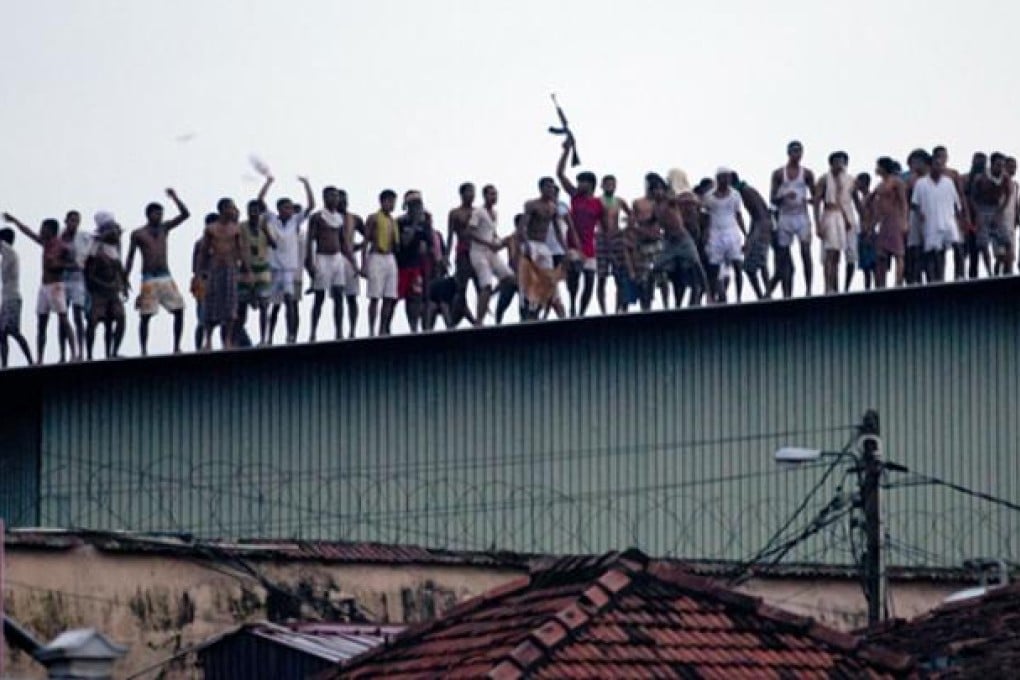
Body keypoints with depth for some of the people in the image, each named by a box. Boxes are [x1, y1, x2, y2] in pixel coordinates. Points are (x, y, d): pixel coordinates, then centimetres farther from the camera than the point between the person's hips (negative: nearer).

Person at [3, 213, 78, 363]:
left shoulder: (61, 246, -7)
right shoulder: (46, 244, 13)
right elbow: (28, 232, 24)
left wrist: (57, 264, -20)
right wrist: (14, 220, 29)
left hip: (56, 287, -8)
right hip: (44, 287, 8)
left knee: (63, 320, -14)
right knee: (41, 323, 4)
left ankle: (74, 353, -18)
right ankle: (39, 360, 3)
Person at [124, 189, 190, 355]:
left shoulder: (164, 228, 13)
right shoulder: (138, 234, 3)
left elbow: (185, 214, 8)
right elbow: (130, 258, 4)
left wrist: (175, 198, -4)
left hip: (166, 277, 4)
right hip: (149, 279, -4)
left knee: (179, 310, -5)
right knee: (146, 316, -5)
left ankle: (177, 347, 2)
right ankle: (144, 351, -1)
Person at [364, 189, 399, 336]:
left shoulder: (393, 221, 17)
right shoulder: (373, 218, -2)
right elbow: (366, 241, -6)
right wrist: (364, 265, -12)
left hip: (391, 259, 7)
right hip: (377, 258, -7)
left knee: (389, 298, 2)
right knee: (375, 297, -9)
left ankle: (383, 330, 6)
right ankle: (372, 331, -9)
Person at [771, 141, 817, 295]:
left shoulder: (807, 174, 7)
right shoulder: (779, 174, 5)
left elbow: (815, 197, 10)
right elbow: (772, 199, 4)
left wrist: (808, 200, -12)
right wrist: (784, 197, -16)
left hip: (802, 217, 0)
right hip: (785, 217, 0)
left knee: (806, 252, -15)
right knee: (785, 257, 0)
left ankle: (808, 290, -16)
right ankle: (786, 294, 2)